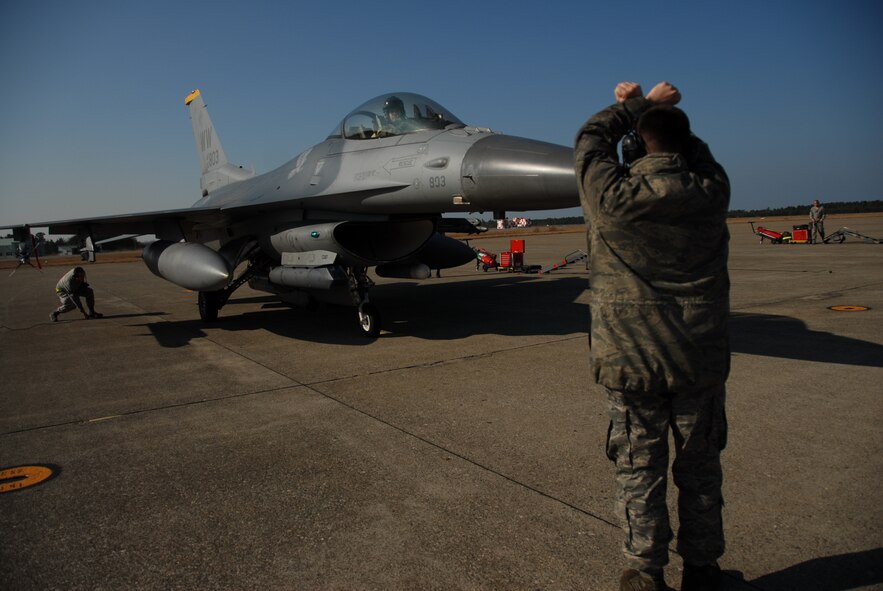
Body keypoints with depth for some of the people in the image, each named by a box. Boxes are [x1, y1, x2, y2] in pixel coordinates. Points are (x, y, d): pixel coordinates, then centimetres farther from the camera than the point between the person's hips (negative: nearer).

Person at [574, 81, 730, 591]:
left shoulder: (614, 195, -14)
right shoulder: (712, 190, -6)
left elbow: (591, 139, 5)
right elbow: (693, 149, 17)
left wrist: (641, 105, 16)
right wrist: (647, 105, 22)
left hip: (633, 362, -3)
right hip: (702, 360, 3)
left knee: (640, 473, 11)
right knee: (700, 472, 17)